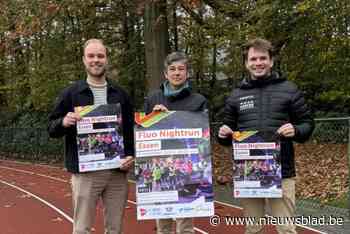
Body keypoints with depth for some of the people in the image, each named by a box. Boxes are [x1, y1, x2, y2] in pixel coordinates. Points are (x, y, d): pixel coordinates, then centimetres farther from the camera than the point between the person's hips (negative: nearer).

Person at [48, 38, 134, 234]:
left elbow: (131, 129, 12)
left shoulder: (120, 94, 9)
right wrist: (63, 123, -19)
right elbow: (52, 128, 4)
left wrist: (131, 155, -4)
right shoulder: (71, 93, 2)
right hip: (85, 172, -2)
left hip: (117, 171, 2)